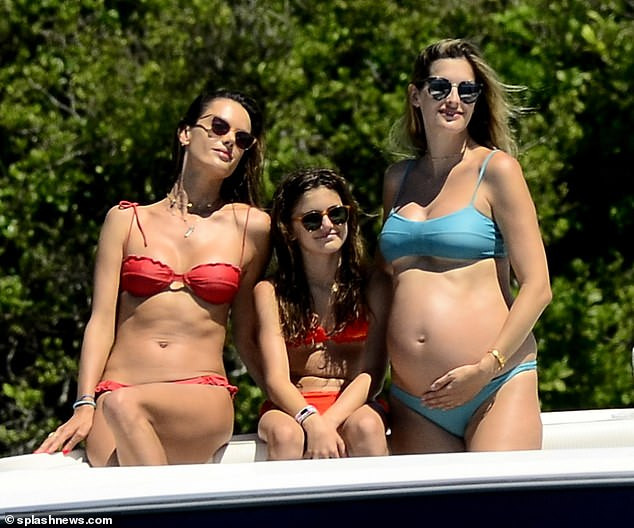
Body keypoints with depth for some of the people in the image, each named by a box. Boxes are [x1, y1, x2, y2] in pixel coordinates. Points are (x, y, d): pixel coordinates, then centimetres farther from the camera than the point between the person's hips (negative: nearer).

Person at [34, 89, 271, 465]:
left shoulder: (251, 227, 12)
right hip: (115, 391, 0)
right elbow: (102, 321, 7)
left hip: (203, 397, 0)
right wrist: (85, 406, -4)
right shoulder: (126, 220, 13)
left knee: (124, 406, -35)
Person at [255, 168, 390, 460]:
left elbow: (371, 373, -3)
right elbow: (276, 379, -7)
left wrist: (329, 421, -22)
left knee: (366, 426, -34)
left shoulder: (372, 286, 5)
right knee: (285, 434, -35)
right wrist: (312, 422, -28)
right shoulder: (271, 292, 3)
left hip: (352, 405, 0)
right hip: (291, 407, 0)